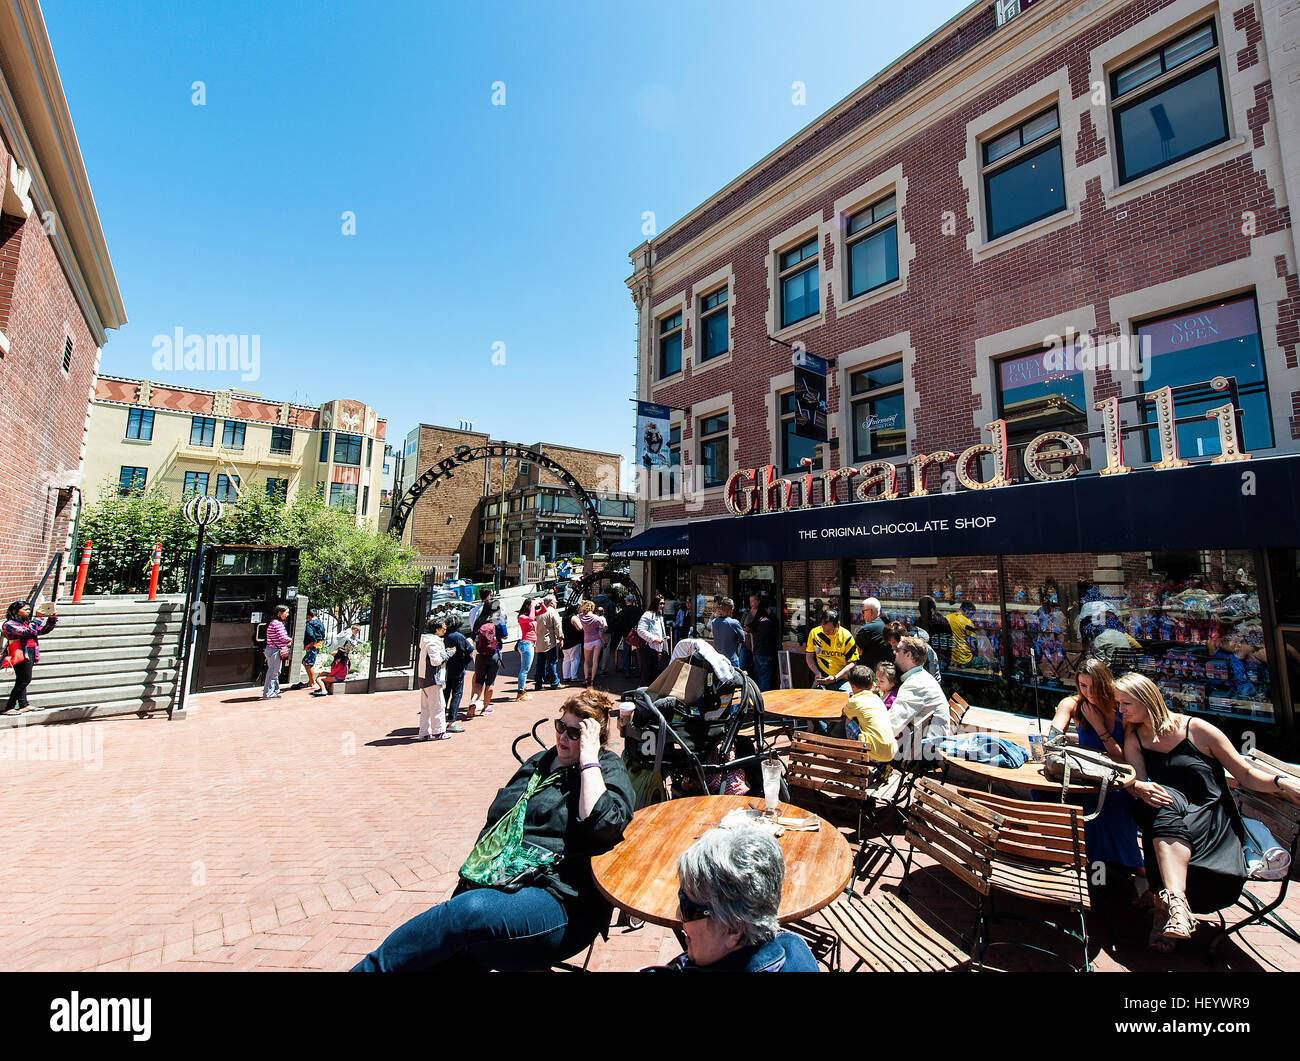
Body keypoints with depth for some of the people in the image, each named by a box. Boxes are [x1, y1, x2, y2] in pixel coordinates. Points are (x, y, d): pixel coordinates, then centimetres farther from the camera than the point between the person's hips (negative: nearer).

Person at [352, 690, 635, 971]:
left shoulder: (610, 768, -1)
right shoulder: (540, 761, 19)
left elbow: (603, 824, -20)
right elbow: (495, 819, 22)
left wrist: (588, 757, -16)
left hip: (560, 899, -6)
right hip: (498, 881, 6)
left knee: (468, 910, -28)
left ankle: (373, 965, -14)